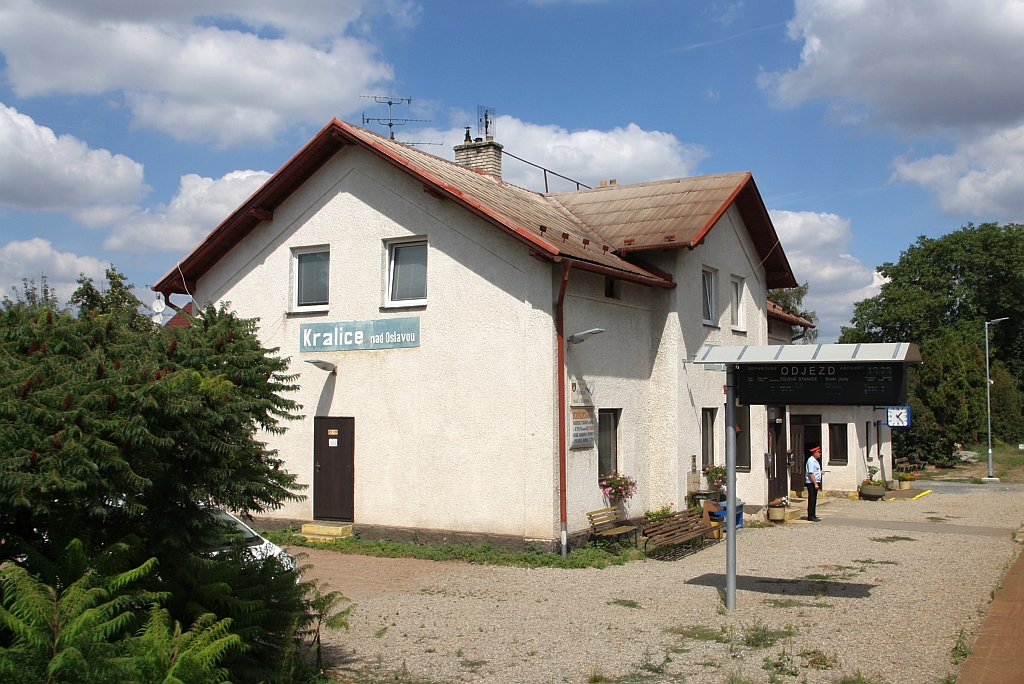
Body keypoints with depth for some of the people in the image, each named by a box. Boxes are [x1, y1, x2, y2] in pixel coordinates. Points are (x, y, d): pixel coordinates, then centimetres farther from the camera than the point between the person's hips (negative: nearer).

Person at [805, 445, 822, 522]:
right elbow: (811, 473, -22)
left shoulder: (815, 460, 16)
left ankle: (813, 515, 17)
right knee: (812, 499, -7)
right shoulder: (811, 461, -16)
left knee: (814, 499, 12)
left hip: (815, 482, 10)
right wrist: (815, 483, -24)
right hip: (811, 483, -10)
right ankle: (811, 516, -4)